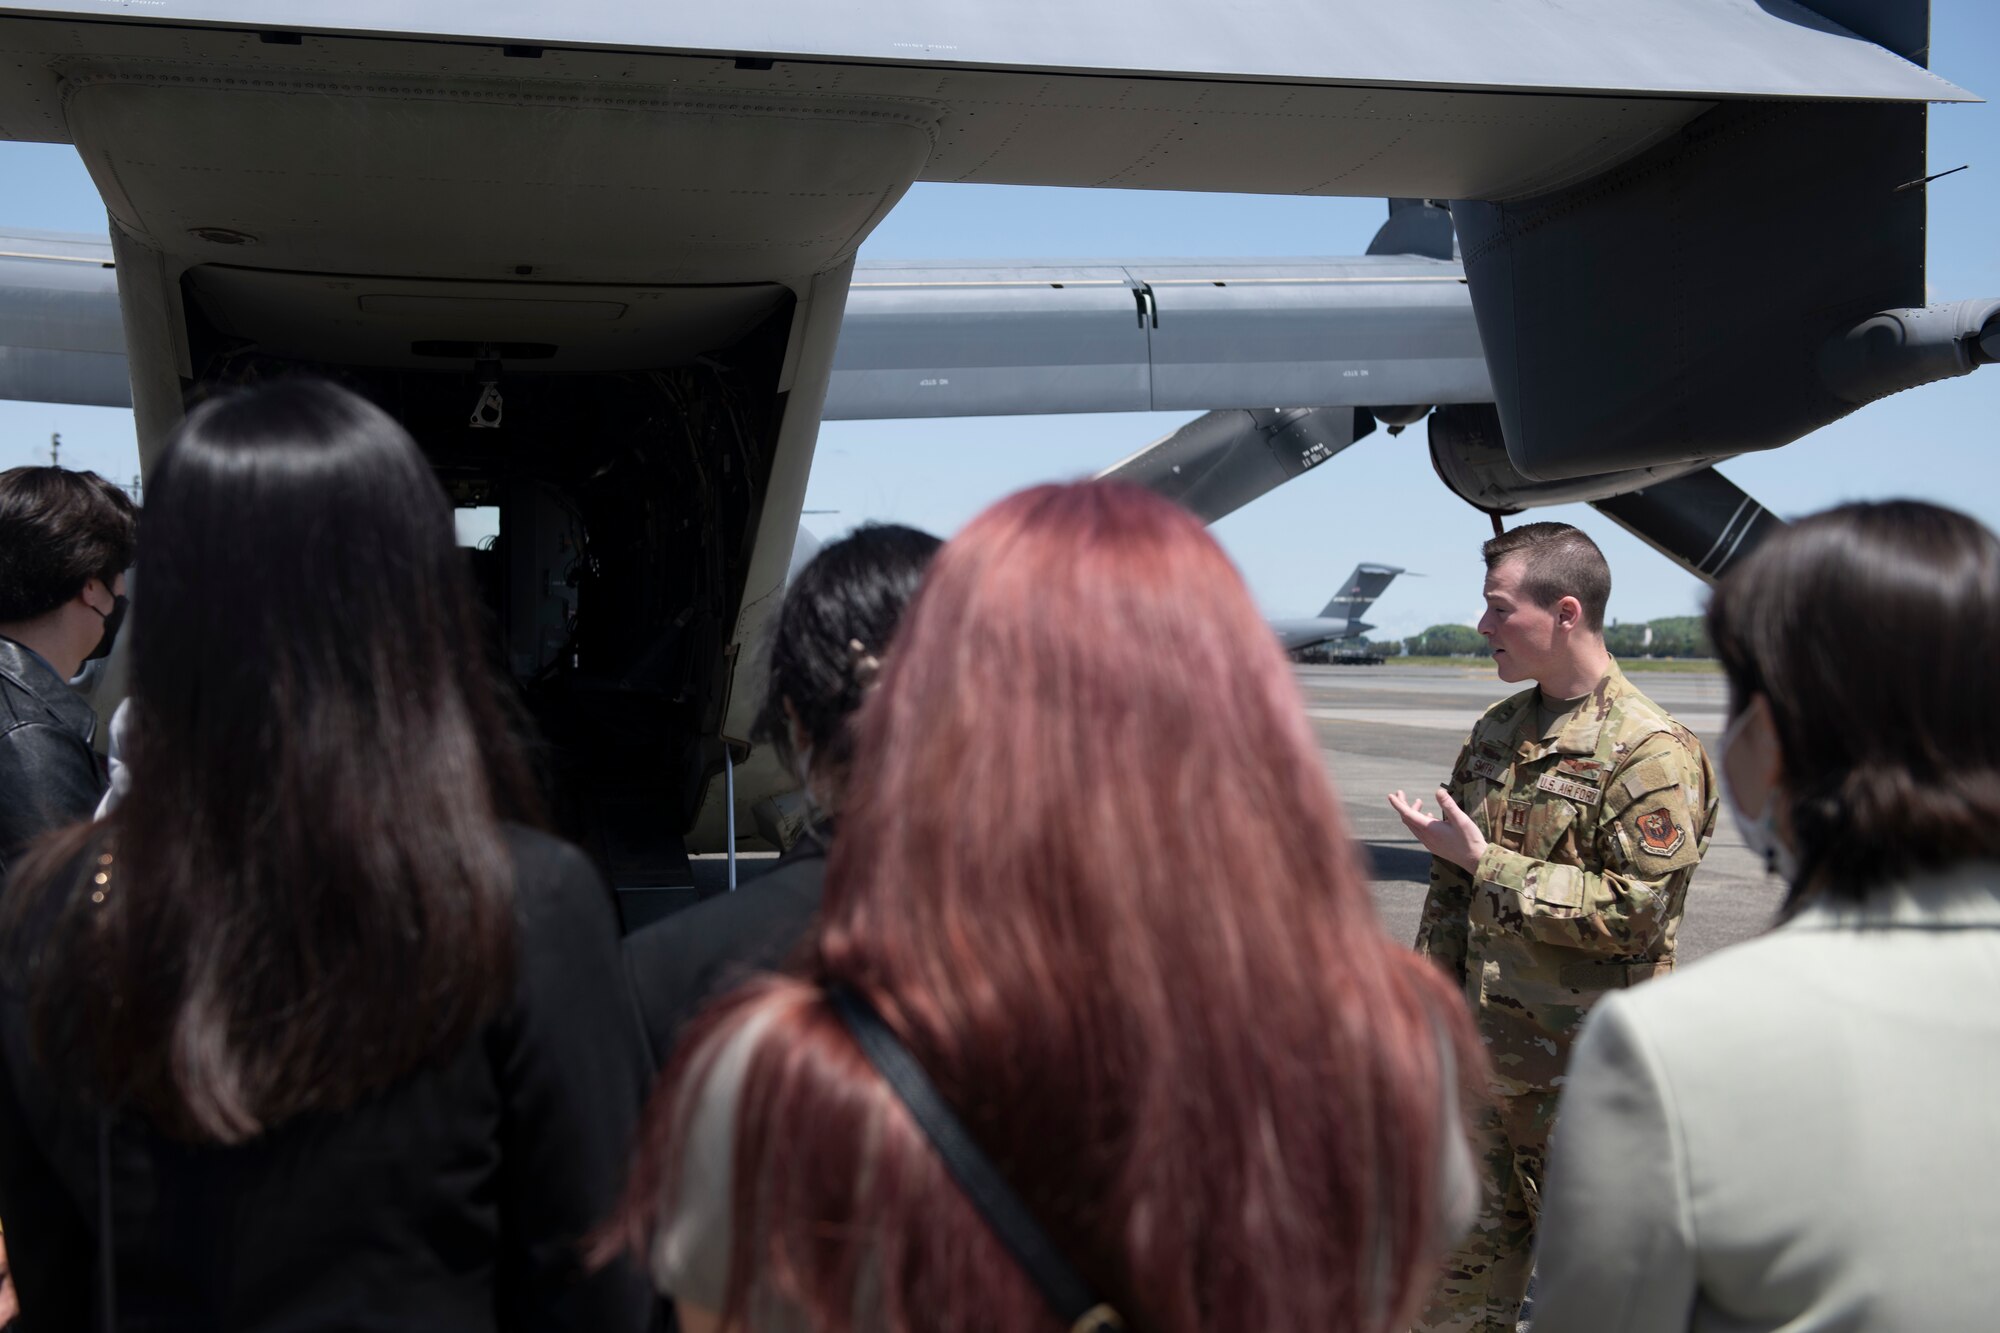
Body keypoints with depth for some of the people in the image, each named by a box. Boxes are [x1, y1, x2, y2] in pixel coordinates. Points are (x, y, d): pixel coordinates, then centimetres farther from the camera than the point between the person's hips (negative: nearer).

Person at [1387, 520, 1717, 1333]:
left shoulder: (1653, 753, -16)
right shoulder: (1497, 733, 8)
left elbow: (1632, 914, -21)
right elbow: (1450, 887, 16)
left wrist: (1485, 861, -18)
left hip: (1584, 1079, -7)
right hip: (1481, 1052, 7)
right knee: (1467, 1244, 18)